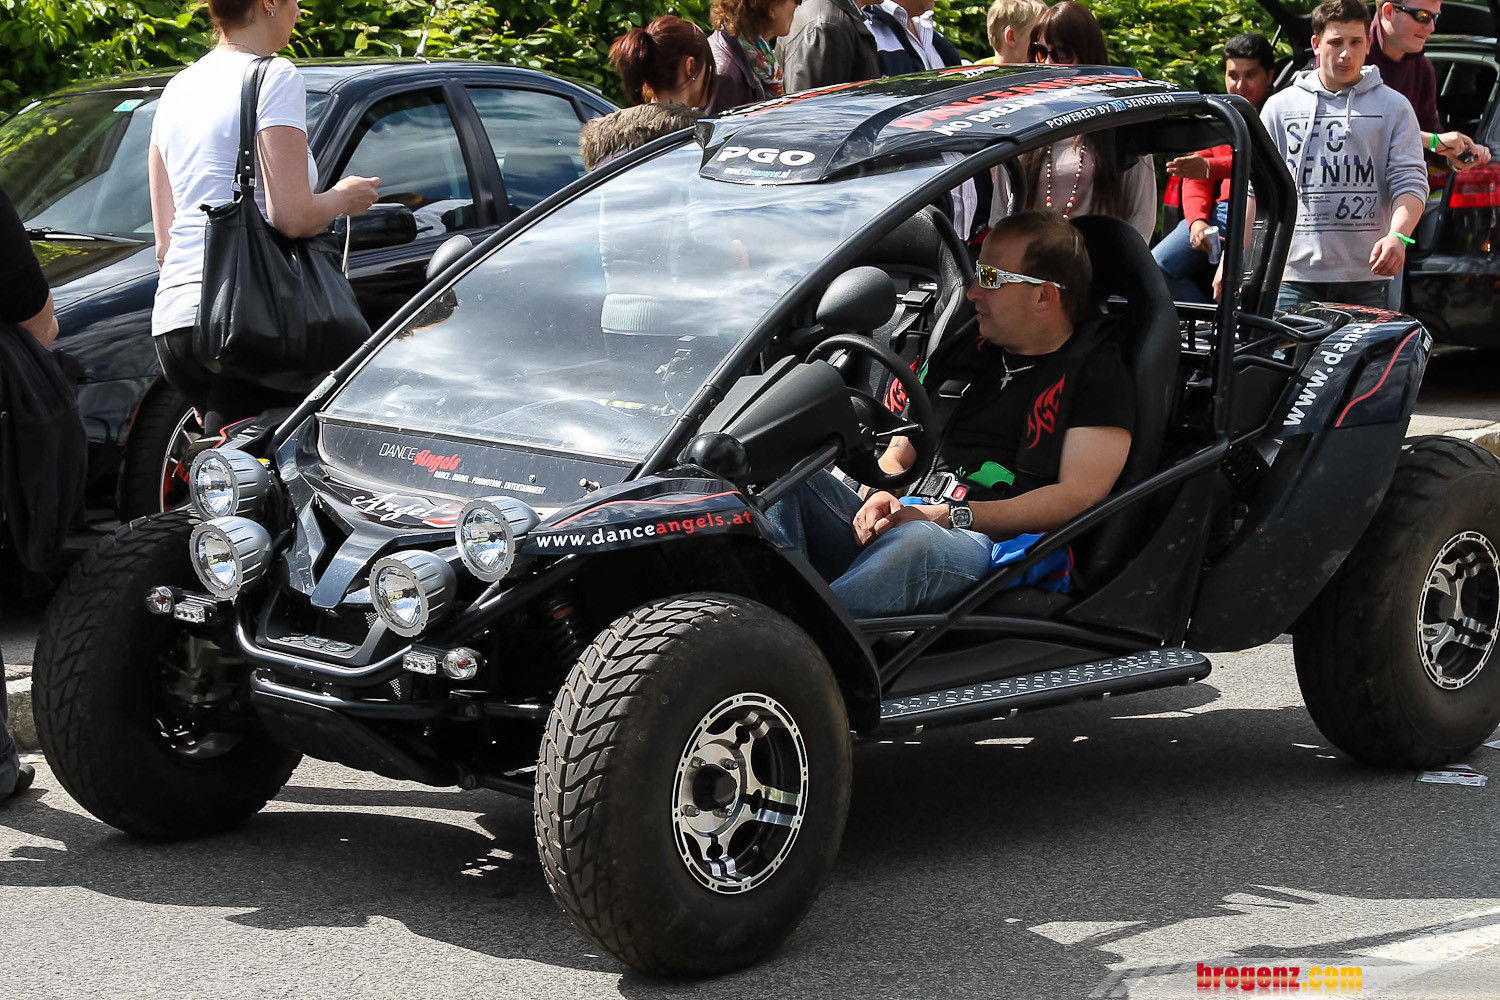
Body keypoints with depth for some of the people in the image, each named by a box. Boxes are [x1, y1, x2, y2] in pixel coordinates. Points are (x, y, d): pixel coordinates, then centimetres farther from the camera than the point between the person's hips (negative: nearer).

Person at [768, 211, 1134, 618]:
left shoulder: (1096, 371, 8)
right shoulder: (960, 355, 27)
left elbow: (1079, 496, -4)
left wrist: (953, 515, -11)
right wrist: (881, 496, 0)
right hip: (902, 525, 6)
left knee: (915, 542, -41)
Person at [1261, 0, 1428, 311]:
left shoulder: (1394, 107, 9)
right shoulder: (1280, 107, 12)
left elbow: (1411, 183, 1)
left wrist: (1398, 236, -19)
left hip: (1368, 277, -1)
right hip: (1295, 276, 1)